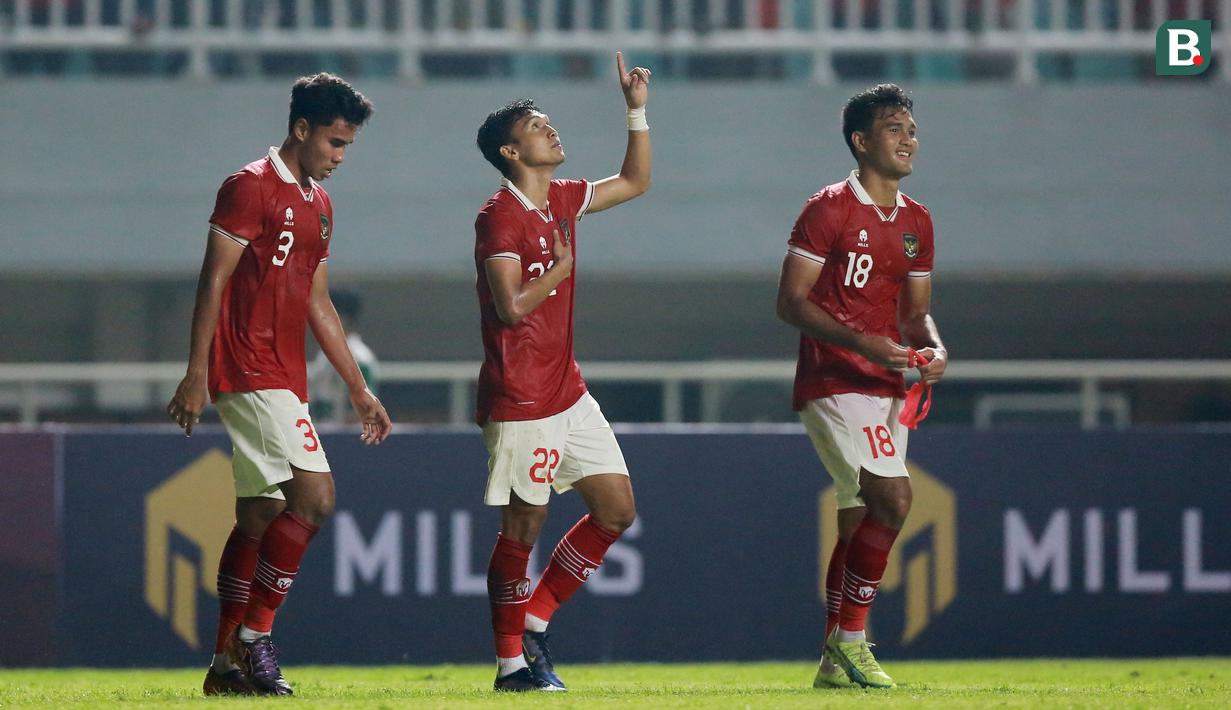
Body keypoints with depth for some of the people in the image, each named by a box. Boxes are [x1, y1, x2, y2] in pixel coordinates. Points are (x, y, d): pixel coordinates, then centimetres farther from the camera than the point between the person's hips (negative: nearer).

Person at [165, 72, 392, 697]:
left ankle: (228, 663, 13)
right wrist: (195, 376, -17)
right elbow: (213, 281, -12)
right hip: (249, 372, -9)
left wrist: (359, 389, 24)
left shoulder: (318, 203, 19)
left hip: (283, 380, 9)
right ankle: (254, 634, -12)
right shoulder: (251, 187, -8)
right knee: (314, 495, -17)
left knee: (259, 516, 9)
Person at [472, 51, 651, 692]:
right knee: (523, 527, -3)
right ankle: (512, 661, 6)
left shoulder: (561, 201, 12)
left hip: (568, 392, 9)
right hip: (521, 399, -9)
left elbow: (635, 182, 24)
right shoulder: (500, 217, -14)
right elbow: (513, 306, -23)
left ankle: (534, 620, 15)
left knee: (616, 509, 7)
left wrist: (637, 109, 15)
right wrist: (563, 266, -12)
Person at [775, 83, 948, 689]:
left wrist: (933, 348, -3)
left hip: (884, 386, 8)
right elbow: (791, 302, -11)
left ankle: (834, 661, 16)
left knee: (859, 521, 10)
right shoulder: (830, 209, -9)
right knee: (893, 498, -20)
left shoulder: (915, 222, 13)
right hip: (832, 383, -8)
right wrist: (861, 343, -22)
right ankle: (849, 638, -11)